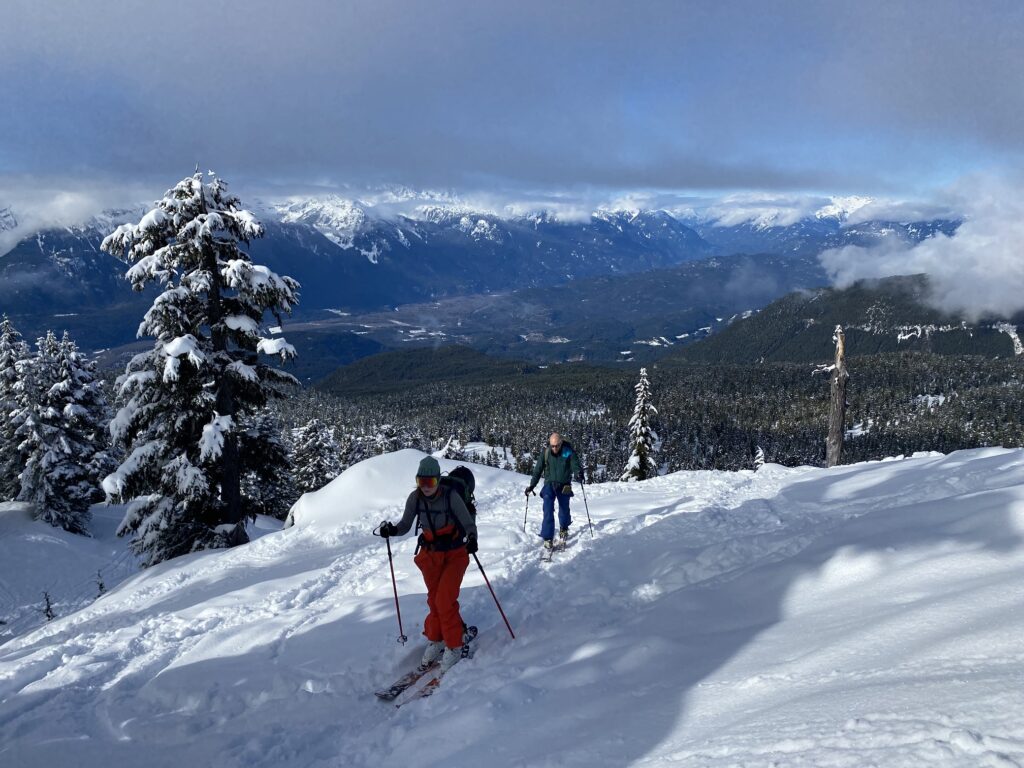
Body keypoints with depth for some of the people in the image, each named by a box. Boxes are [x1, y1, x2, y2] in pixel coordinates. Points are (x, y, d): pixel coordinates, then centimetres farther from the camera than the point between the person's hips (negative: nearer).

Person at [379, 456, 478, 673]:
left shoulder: (451, 497, -22)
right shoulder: (415, 498, -11)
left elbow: (468, 524, -18)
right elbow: (405, 525, -2)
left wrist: (471, 539, -38)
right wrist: (392, 530, -23)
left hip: (454, 555, -4)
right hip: (430, 555, 4)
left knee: (445, 600, -12)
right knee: (434, 600, 12)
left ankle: (454, 646, 5)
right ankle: (435, 639, 33)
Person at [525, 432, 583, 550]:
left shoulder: (569, 452, -11)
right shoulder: (546, 453, -7)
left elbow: (576, 465, -17)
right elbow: (538, 470, 1)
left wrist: (578, 474, -40)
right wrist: (531, 485, 1)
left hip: (564, 486, 0)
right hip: (549, 484, 0)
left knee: (564, 509, 13)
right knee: (548, 511, -14)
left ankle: (564, 528, 42)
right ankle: (547, 538, -12)